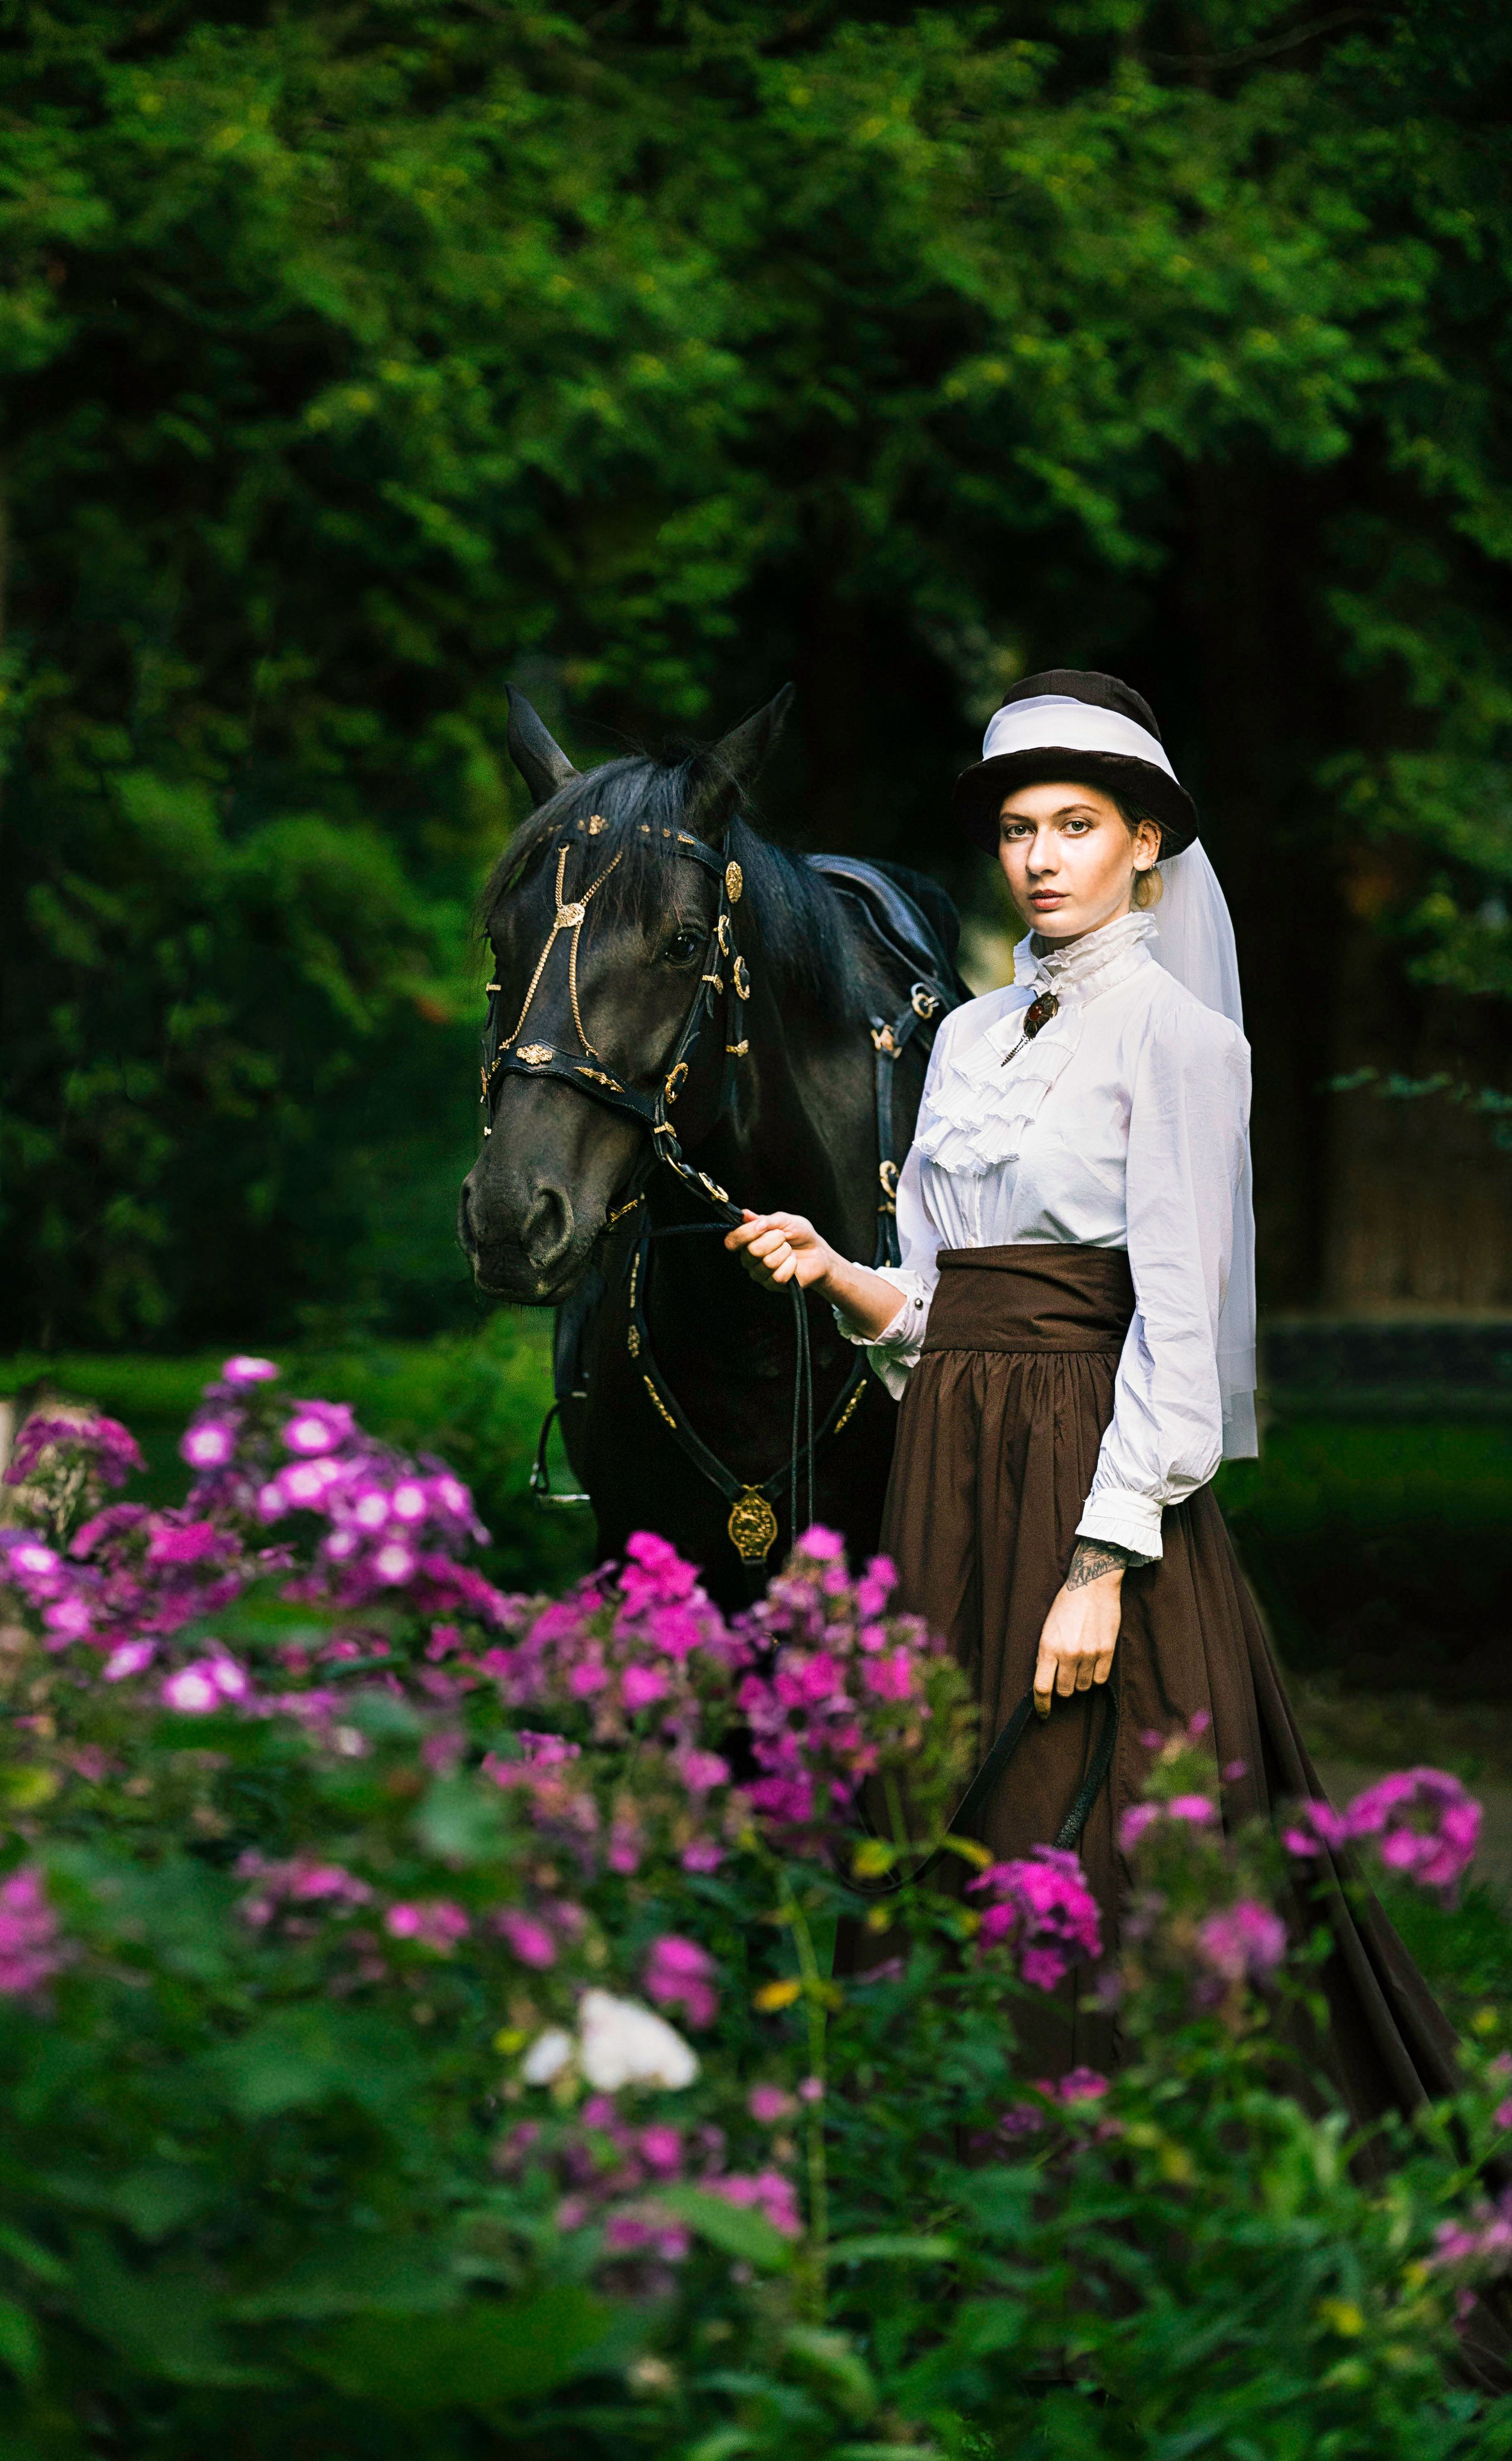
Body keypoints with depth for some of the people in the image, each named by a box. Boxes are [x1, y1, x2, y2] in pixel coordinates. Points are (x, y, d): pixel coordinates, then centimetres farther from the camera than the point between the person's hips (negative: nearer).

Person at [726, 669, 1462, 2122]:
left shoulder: (1174, 1032, -7)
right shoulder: (970, 1039, 15)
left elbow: (1177, 1315, -13)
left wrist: (1103, 1563, -20)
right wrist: (835, 1274, -3)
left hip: (1093, 1465, -7)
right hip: (952, 1471, 7)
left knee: (1084, 1869, -6)